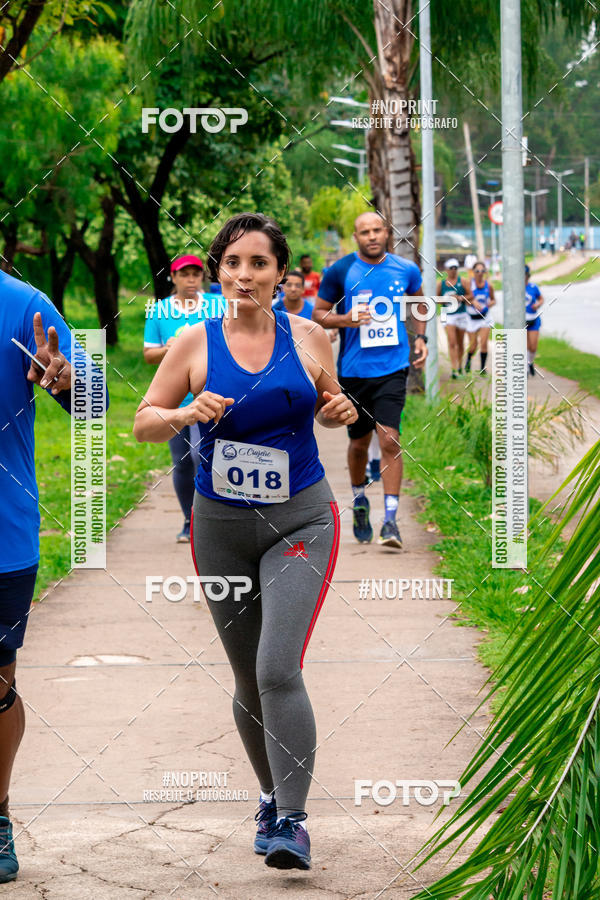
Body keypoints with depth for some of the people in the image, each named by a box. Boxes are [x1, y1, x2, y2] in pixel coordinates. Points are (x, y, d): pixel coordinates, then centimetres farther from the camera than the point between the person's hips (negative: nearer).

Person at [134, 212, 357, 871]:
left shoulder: (307, 337, -1)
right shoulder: (195, 343, -3)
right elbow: (143, 423, 3)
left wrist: (340, 412, -7)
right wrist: (188, 413, -17)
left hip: (300, 521, -2)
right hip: (222, 526, 2)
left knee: (278, 669, -17)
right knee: (248, 678, 11)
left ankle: (292, 821, -13)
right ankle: (271, 796, 34)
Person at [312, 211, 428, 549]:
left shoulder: (407, 270, 4)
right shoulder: (340, 272, -3)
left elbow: (419, 302, 24)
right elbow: (319, 313, 5)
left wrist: (420, 337, 10)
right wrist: (344, 320, -15)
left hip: (393, 368, 0)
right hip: (353, 370, 0)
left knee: (390, 440, -14)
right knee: (359, 443, 11)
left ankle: (391, 518, -12)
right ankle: (360, 501, 38)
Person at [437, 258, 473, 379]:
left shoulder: (462, 281, 2)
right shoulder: (441, 283, 4)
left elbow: (471, 296, 1)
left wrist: (460, 298, -16)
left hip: (461, 315, 1)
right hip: (449, 316, -1)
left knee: (460, 343, 12)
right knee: (452, 343, -14)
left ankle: (460, 366, 32)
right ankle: (454, 369, -18)